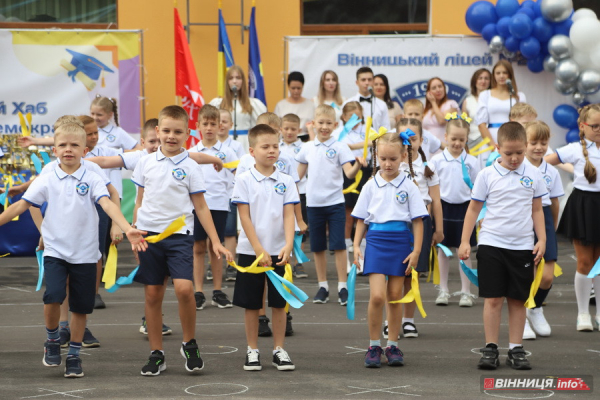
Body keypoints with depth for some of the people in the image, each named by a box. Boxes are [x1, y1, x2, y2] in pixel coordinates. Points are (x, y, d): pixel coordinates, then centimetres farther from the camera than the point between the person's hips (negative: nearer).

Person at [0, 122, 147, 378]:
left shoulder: (92, 180, -4)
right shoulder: (46, 181, 0)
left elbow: (108, 205, -17)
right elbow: (21, 205, 1)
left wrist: (128, 229, -32)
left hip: (85, 254, 0)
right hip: (55, 250, 0)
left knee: (80, 307, 6)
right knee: (53, 297, -18)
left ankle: (74, 355, 22)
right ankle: (52, 341, 8)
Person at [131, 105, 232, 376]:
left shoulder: (190, 168, 0)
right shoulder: (146, 163, 7)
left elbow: (200, 207, 4)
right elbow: (140, 201, 14)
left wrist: (215, 242, 0)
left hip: (179, 235, -2)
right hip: (149, 234, 2)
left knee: (184, 288, -19)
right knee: (152, 295, 4)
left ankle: (189, 344, 1)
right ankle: (156, 354, 13)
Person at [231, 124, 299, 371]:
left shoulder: (285, 181, 3)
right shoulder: (244, 180, -3)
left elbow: (289, 215, -2)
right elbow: (245, 217, -7)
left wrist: (288, 245, -17)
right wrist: (259, 250, -14)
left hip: (279, 252, 2)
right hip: (250, 251, -2)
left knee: (279, 303, 5)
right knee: (251, 304, 5)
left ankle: (278, 349, 14)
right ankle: (252, 350, 14)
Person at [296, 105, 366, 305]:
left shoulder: (339, 148, -4)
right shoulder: (308, 148, 6)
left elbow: (349, 173, -14)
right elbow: (299, 173, 19)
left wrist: (358, 165, -33)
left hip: (335, 203, -3)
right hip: (313, 204, 3)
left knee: (338, 245, -5)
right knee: (317, 247, 9)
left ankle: (342, 287, 1)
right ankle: (322, 286, 19)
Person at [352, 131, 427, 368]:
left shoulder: (408, 187, 1)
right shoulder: (371, 186, 4)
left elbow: (417, 221, 2)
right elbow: (361, 219, 9)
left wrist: (416, 251, -4)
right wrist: (356, 246, 0)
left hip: (400, 242, 0)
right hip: (376, 241, 0)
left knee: (395, 295, 6)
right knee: (377, 295, -12)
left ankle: (392, 346, 17)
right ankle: (374, 346, 1)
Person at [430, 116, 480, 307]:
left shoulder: (471, 162, 0)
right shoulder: (437, 160, -1)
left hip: (464, 207, -1)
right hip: (443, 207, 1)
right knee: (443, 251, 8)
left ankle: (465, 292, 9)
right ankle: (443, 290, 18)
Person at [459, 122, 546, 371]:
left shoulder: (533, 175, 4)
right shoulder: (487, 175, -2)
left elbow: (537, 210, 11)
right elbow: (474, 209, 3)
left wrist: (542, 239, 4)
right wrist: (465, 242, 0)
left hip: (522, 246, 2)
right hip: (492, 244, -2)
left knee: (518, 299, 6)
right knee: (493, 299, -2)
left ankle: (516, 350, 12)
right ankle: (490, 349, 4)